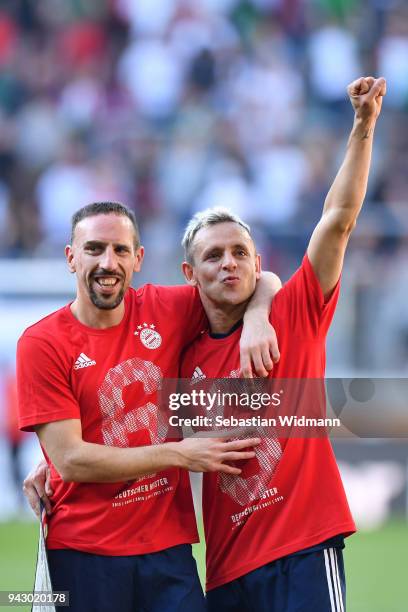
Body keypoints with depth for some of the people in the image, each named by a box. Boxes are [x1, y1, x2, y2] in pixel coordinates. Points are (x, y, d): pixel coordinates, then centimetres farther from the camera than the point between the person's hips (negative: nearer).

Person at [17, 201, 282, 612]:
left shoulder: (164, 311, 3)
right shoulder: (41, 343, -6)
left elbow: (259, 282, 15)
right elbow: (70, 460, -11)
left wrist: (256, 318, -9)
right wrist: (180, 455, -12)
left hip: (169, 544, 3)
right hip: (84, 554, -3)